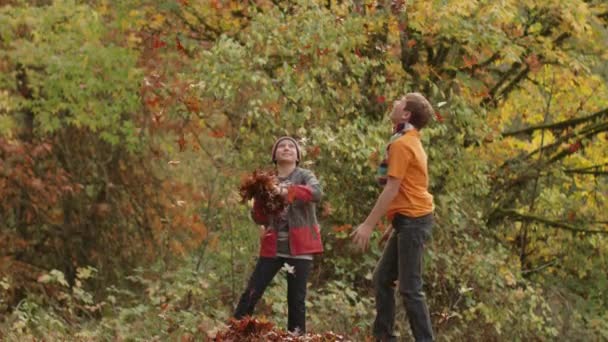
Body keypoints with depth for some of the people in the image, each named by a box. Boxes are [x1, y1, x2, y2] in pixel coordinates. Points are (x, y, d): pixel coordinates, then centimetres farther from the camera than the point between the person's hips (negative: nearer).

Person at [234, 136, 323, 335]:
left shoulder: (304, 176, 1)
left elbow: (317, 192, -22)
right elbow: (259, 219, 8)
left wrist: (288, 191, -36)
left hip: (299, 246, -3)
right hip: (272, 246, 3)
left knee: (296, 298, -1)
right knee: (251, 293, -2)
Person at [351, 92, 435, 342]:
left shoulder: (401, 144, -13)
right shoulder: (411, 142, 17)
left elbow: (392, 190, -18)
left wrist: (368, 225, -17)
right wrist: (395, 225, 23)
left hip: (412, 221, -10)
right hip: (410, 220, 10)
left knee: (410, 288, -10)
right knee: (382, 278, 14)